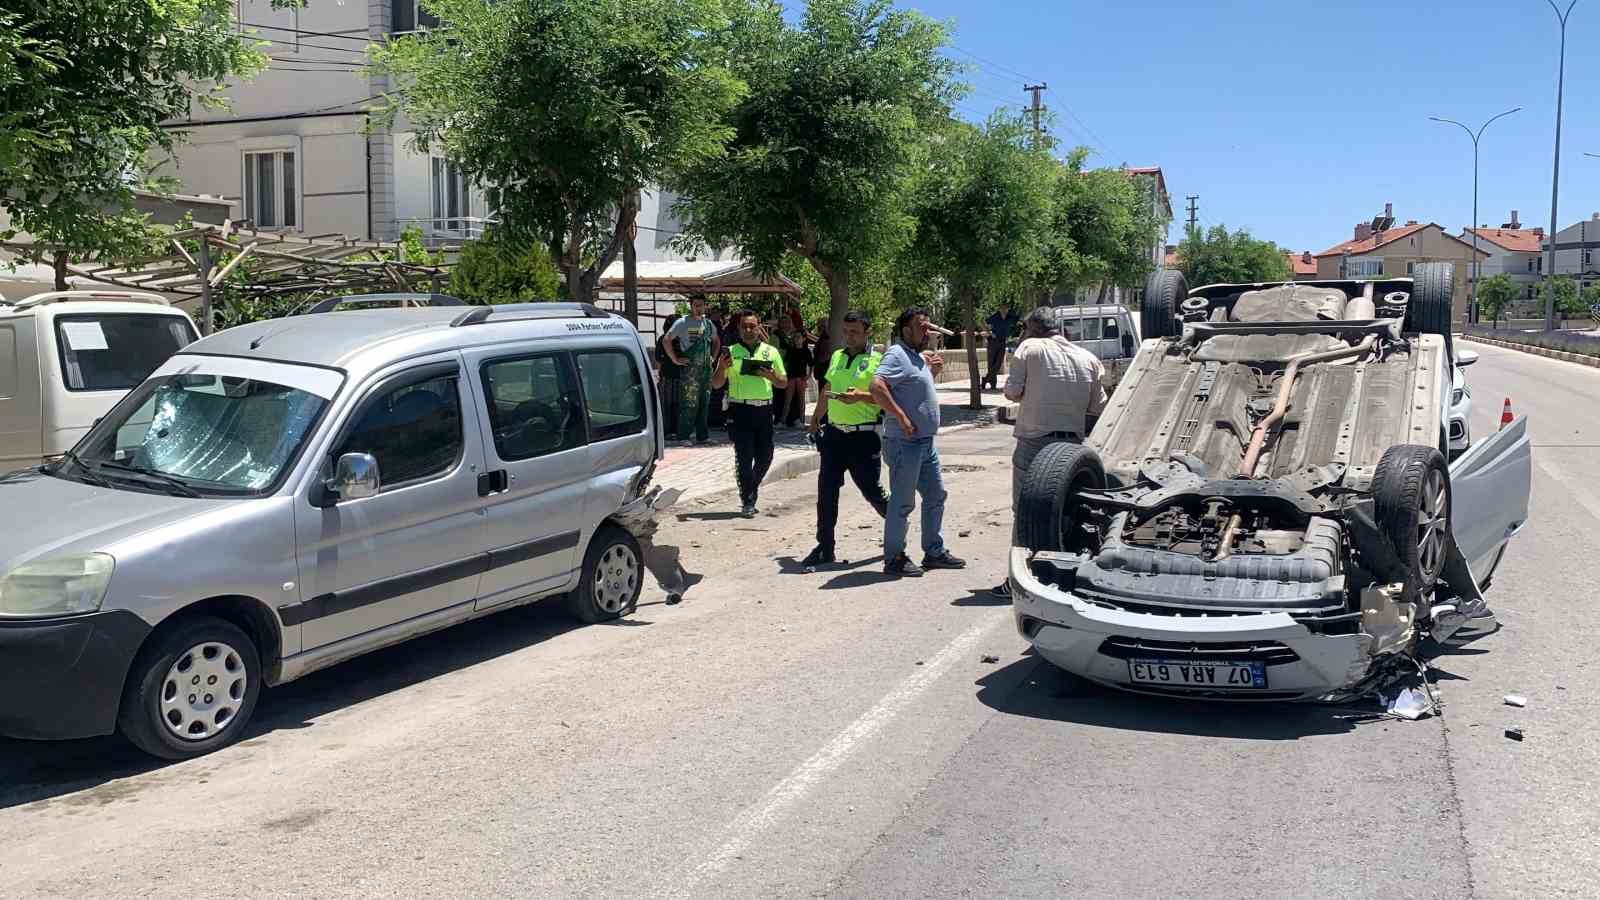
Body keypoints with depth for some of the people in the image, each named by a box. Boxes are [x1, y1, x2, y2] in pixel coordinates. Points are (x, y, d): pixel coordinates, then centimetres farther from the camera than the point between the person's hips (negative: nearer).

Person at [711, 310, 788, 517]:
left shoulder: (771, 352, 10)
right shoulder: (731, 352, 5)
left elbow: (783, 383, 15)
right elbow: (716, 384, 5)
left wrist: (771, 376, -7)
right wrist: (721, 368, -14)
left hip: (764, 409, 3)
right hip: (740, 409, -2)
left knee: (765, 455, 7)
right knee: (744, 457, -5)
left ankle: (751, 489, 32)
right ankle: (747, 502, 3)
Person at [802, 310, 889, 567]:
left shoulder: (877, 360, -6)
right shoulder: (836, 356, 14)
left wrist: (860, 396, -27)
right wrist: (815, 419, 29)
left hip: (864, 436, -6)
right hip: (834, 433, 6)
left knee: (871, 490, 1)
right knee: (826, 490, 3)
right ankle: (825, 548, 10)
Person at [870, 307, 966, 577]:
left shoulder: (918, 355, 15)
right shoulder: (897, 354, -15)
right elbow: (877, 387, -28)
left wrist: (933, 371, 12)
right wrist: (901, 418, -26)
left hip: (926, 441, 10)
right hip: (905, 443, -10)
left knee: (935, 495, 15)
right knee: (903, 502, -2)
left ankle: (934, 552, 26)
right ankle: (894, 559, 8)